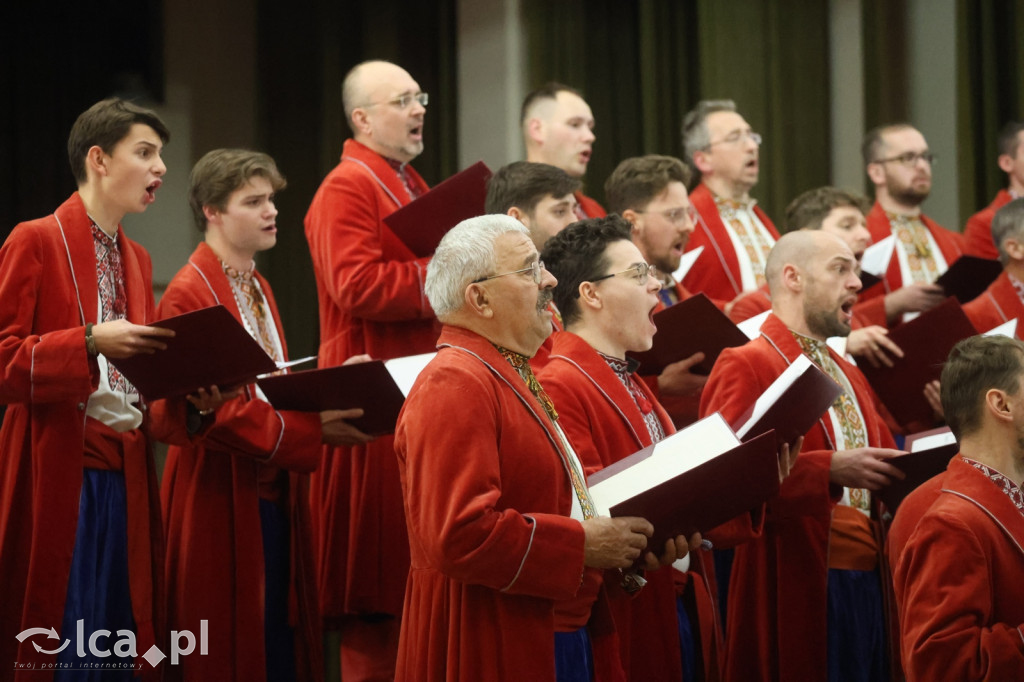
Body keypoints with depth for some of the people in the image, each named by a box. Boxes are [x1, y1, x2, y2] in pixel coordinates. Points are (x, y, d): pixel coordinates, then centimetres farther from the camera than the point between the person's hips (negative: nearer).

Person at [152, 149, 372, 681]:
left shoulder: (258, 289, 17)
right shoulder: (189, 295, -13)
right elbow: (206, 410, -20)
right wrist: (310, 429, -23)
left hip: (273, 498, 8)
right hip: (222, 496, -8)